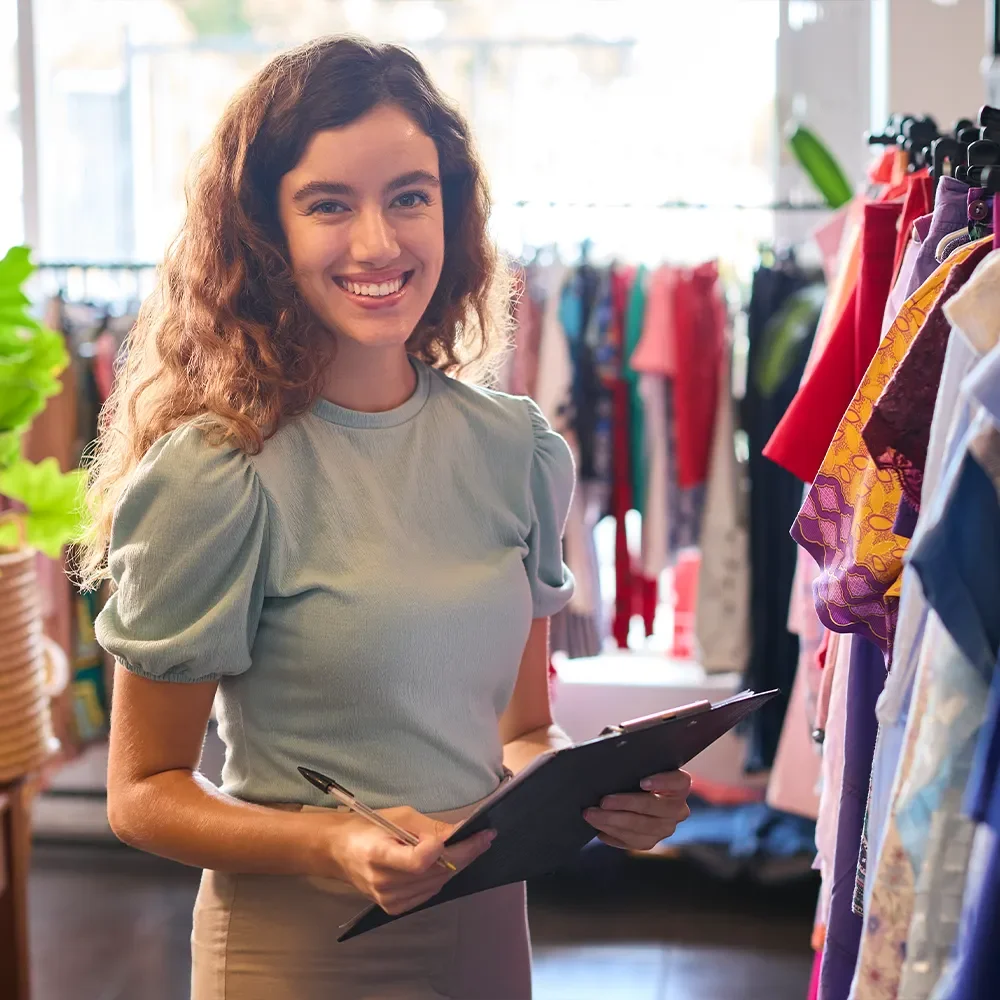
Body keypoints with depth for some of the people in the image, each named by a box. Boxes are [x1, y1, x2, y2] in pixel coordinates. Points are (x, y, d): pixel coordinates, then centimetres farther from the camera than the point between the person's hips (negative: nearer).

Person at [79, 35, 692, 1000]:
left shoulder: (514, 449, -2)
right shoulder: (215, 476, -17)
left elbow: (522, 729, 8)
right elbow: (144, 792, -12)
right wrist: (334, 848, -26)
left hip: (487, 922, 5)